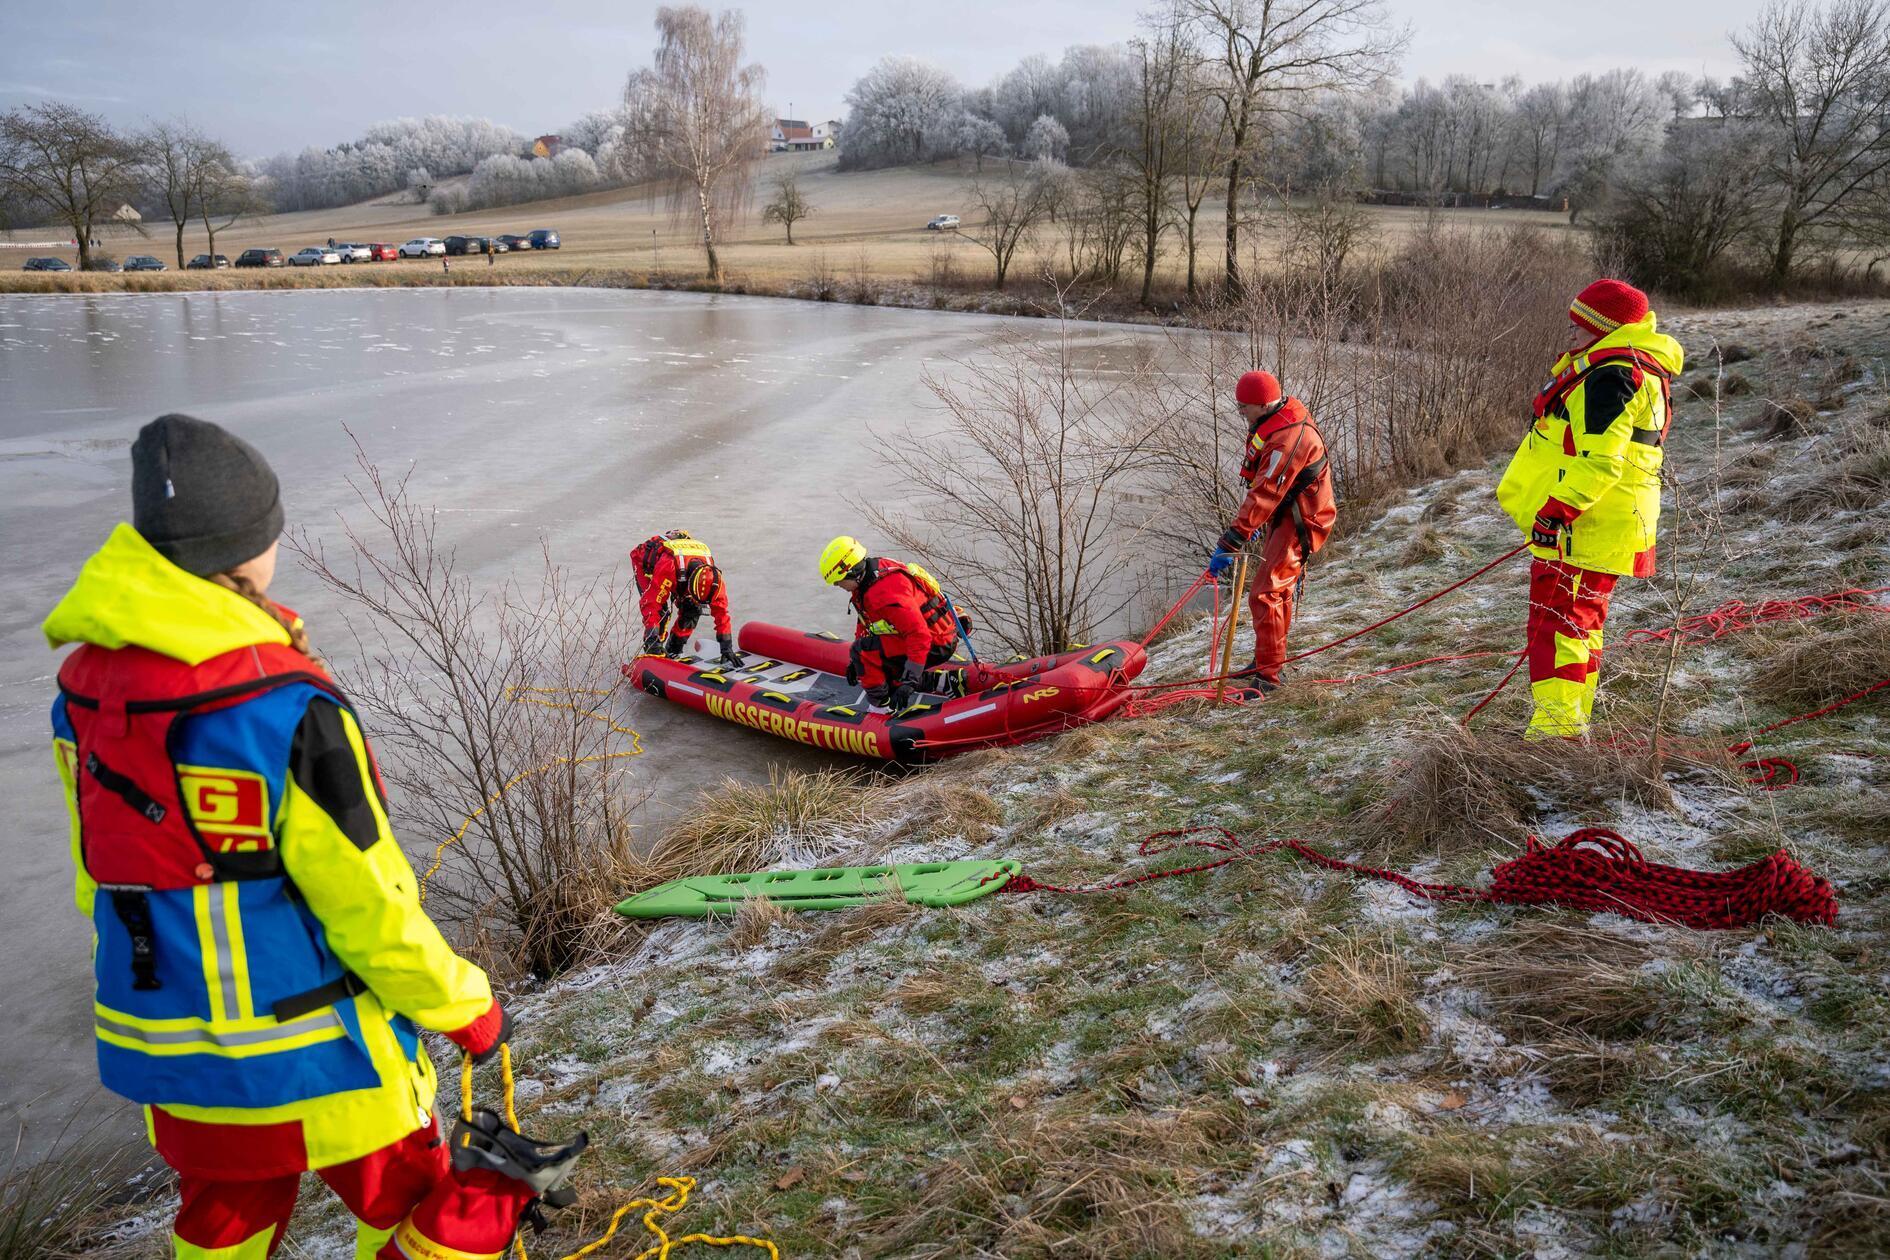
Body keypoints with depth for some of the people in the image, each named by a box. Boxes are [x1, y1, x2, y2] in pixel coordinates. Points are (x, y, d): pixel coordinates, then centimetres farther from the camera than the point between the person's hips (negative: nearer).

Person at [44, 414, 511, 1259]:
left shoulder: (83, 687, -5)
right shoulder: (284, 705, -27)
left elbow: (97, 874, 7)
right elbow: (369, 899, -21)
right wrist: (463, 1008, -6)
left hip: (163, 1044, 7)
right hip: (308, 1051, -6)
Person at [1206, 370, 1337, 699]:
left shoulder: (1288, 440, -31)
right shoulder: (1277, 419, 1)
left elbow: (1263, 497, -36)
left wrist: (1229, 544, -38)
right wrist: (1249, 522, 22)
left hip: (1299, 523, -11)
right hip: (1285, 515, 11)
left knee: (1265, 594, -14)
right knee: (1281, 590, 22)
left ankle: (1267, 675, -7)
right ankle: (1269, 659, 38)